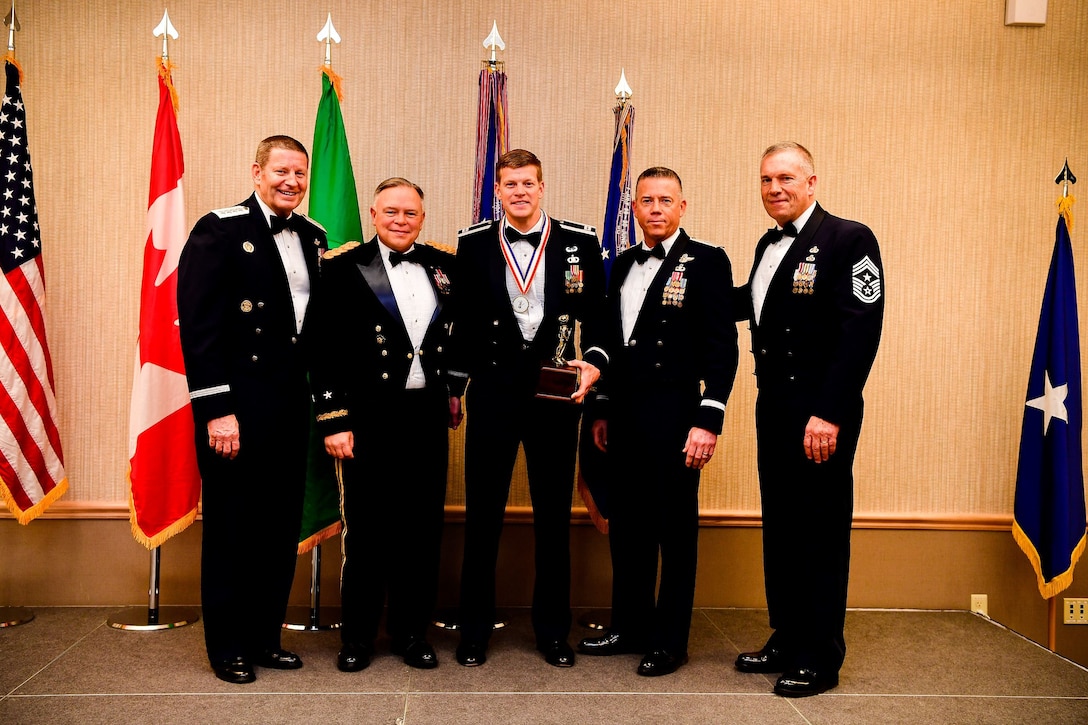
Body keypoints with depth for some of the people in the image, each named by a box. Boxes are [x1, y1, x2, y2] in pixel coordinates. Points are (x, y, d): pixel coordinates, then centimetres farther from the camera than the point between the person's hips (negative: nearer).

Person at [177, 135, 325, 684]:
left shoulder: (312, 237, 12)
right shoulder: (219, 231, -7)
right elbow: (197, 325, -13)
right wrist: (217, 410, -17)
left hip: (293, 406, 6)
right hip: (237, 406, -6)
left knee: (282, 526, 12)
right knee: (231, 526, 5)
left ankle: (265, 637, 27)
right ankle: (228, 648, 20)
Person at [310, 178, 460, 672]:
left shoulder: (444, 266, 10)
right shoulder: (343, 267, -1)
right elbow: (326, 351, -6)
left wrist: (454, 392, 5)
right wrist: (333, 421, -10)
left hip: (428, 418, 3)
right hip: (368, 420, -3)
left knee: (424, 528, 8)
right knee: (366, 529, 5)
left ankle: (411, 631, 24)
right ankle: (357, 636, 21)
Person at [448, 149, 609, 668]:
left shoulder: (581, 242, 2)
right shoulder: (472, 244, 4)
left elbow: (598, 316, 5)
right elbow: (463, 323, 9)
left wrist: (594, 363, -12)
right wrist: (454, 387, 8)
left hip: (557, 393, 0)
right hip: (492, 395, 0)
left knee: (555, 517, 10)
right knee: (483, 515, 6)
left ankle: (553, 630, 24)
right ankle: (474, 630, 20)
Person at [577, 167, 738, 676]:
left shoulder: (706, 261, -5)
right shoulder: (624, 265, 14)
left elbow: (721, 346, -11)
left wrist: (708, 420, -17)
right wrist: (602, 410, 15)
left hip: (674, 418, -6)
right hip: (625, 418, 6)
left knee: (675, 530, 4)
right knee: (627, 526, 13)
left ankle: (670, 639, 17)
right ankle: (630, 626, 28)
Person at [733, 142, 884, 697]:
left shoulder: (848, 239, -11)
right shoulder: (769, 245, 13)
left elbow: (861, 332, -17)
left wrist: (829, 415, -23)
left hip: (821, 416, -7)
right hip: (772, 411, 8)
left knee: (821, 536, 3)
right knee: (780, 530, 15)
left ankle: (820, 660, 16)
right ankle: (785, 641, 30)